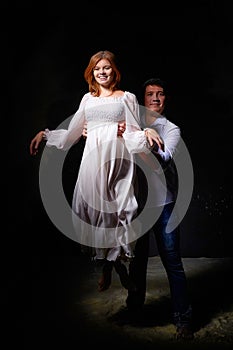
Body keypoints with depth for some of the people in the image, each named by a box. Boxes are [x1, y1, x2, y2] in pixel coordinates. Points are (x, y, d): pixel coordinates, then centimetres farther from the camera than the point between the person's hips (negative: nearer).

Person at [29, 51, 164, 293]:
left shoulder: (127, 97, 12)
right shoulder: (87, 99, 20)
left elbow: (133, 134, 4)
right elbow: (72, 133, 20)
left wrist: (147, 133, -17)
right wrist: (44, 134, 13)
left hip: (117, 159, -2)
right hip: (93, 159, 2)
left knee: (114, 208, -8)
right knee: (93, 205, -5)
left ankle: (110, 265, 8)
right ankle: (110, 264, 9)